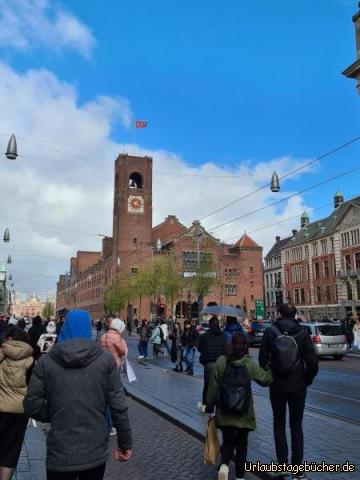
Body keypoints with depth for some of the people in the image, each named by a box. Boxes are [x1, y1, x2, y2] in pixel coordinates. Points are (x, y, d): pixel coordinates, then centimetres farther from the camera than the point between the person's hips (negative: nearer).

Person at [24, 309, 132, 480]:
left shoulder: (46, 361, -4)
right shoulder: (106, 359, -5)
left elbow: (32, 405, -4)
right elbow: (118, 405, -7)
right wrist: (125, 444, 3)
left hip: (59, 454, 0)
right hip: (95, 453, 1)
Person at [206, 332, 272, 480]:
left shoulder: (221, 361, -8)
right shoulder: (249, 363, -11)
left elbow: (213, 386, -3)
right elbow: (266, 379, 0)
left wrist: (210, 406, 7)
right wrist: (269, 369, 21)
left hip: (225, 411, 1)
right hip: (244, 412, 0)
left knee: (228, 441, 14)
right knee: (241, 443, 16)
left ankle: (224, 465, -11)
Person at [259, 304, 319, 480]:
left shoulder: (270, 332, -10)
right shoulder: (303, 333, -10)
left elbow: (262, 359, -7)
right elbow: (313, 362, -10)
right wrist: (307, 380, 5)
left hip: (277, 386, 0)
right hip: (298, 387, 1)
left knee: (279, 424, 16)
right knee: (296, 426, 13)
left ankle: (282, 463, 17)